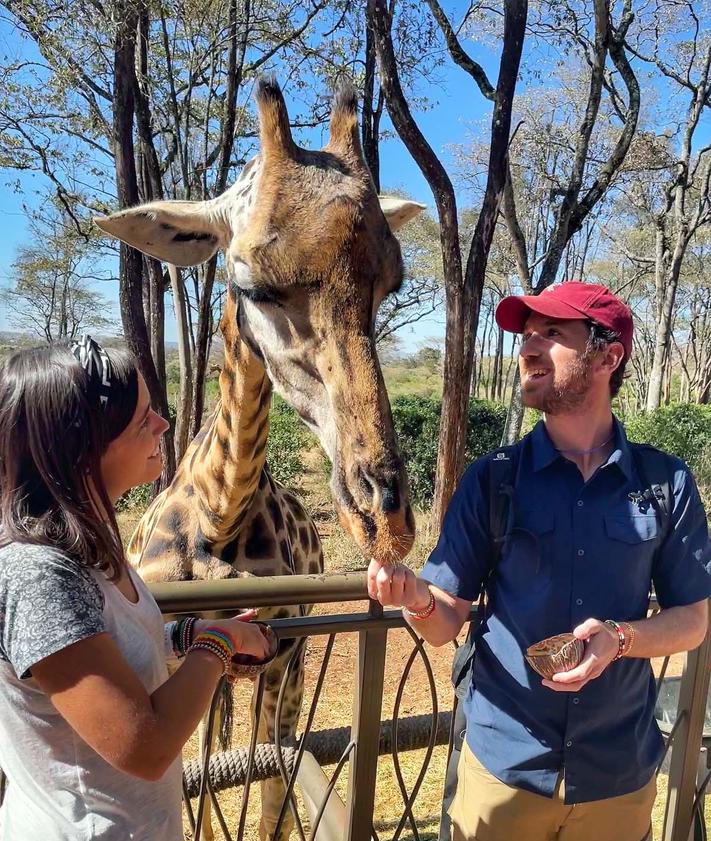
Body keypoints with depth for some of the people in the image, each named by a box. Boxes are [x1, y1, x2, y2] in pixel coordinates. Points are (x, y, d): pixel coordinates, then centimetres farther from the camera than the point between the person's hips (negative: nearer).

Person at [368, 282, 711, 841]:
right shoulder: (492, 479, -8)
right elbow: (446, 622, -6)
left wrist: (621, 638, -19)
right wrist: (417, 599, -28)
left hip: (620, 771, 1)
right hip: (504, 764, 0)